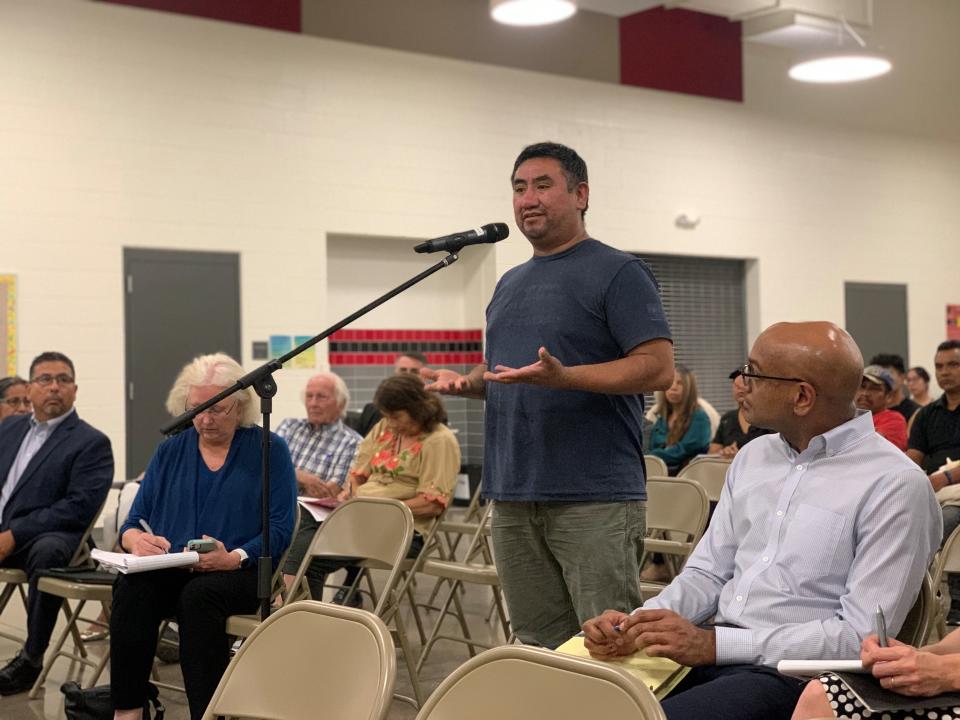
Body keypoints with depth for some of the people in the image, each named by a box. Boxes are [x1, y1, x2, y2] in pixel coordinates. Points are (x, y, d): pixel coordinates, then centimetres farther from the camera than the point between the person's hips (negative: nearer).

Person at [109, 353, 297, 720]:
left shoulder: (269, 449, 4)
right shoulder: (171, 450, 15)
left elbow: (279, 531, -4)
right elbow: (133, 523, 13)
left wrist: (233, 558, -21)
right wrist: (137, 540, -12)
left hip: (240, 575, -3)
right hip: (171, 571, 3)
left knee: (199, 593, -36)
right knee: (130, 587, -30)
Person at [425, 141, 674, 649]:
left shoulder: (618, 273, -3)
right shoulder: (510, 283, 20)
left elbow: (658, 368, -12)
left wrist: (564, 377, -24)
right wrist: (465, 382, 6)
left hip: (595, 498, -7)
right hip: (513, 497, 7)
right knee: (537, 647, 11)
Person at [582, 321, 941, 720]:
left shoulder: (895, 485, -10)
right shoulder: (753, 456, 13)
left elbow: (862, 635, -15)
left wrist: (714, 643, -20)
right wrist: (636, 624, -5)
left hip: (791, 675, -6)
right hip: (703, 656, 6)